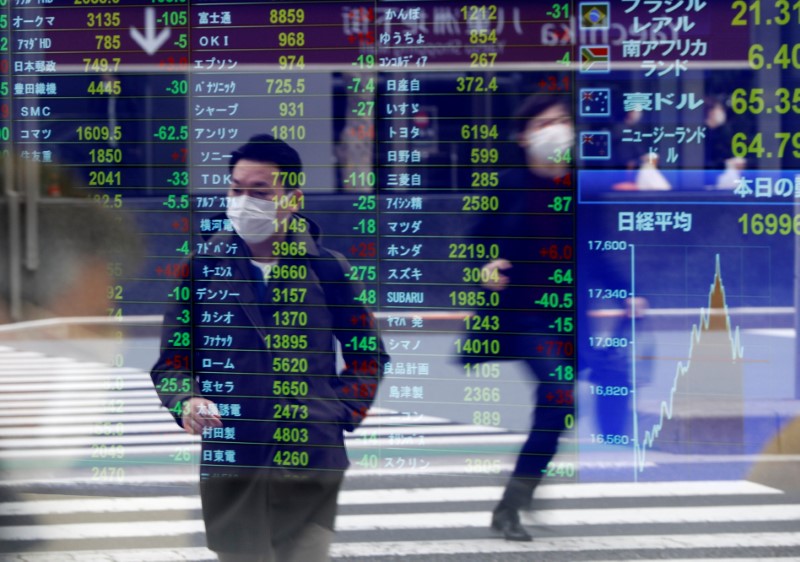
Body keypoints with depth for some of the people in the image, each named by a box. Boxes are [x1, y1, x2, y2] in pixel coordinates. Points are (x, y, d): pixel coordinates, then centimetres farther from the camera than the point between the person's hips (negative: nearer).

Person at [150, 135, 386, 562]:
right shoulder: (203, 265, 4)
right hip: (228, 462, 0)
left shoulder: (327, 269, 4)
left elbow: (367, 355, 16)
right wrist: (187, 402, -12)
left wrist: (342, 413, 3)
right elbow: (172, 358, 8)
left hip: (311, 461, 0)